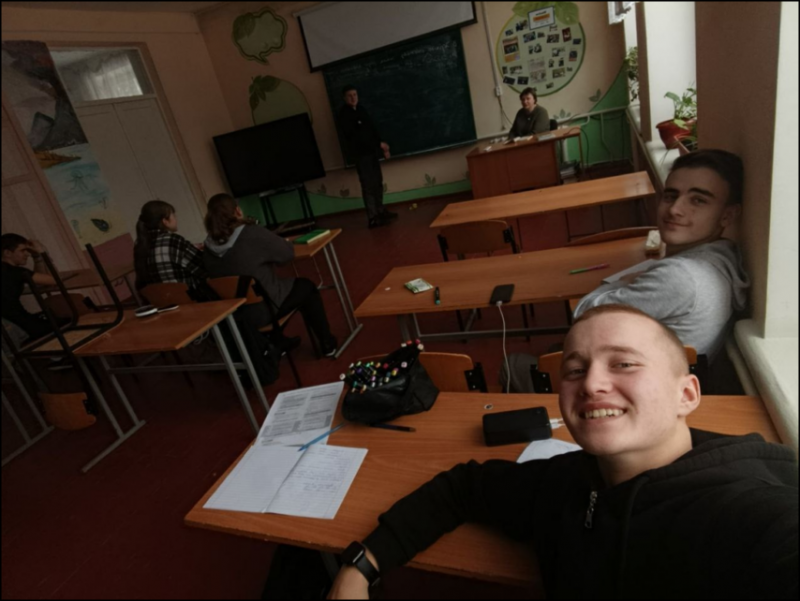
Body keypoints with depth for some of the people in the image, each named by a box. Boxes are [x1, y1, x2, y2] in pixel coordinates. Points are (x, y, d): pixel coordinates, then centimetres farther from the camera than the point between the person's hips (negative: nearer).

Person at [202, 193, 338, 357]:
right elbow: (288, 253, -10)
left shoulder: (209, 248, -4)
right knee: (307, 287, 17)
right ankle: (327, 344, 21)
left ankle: (278, 343, 40)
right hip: (262, 309, -6)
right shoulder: (253, 234, -21)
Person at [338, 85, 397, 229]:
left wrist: (382, 147, 10)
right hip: (360, 153, -8)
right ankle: (372, 218, -10)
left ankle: (380, 211, 23)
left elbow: (372, 128, 17)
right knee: (368, 185, -11)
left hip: (371, 151, 8)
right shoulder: (343, 114, -10)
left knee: (378, 182, 11)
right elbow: (354, 135, -18)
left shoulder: (361, 109, 13)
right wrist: (379, 144, -16)